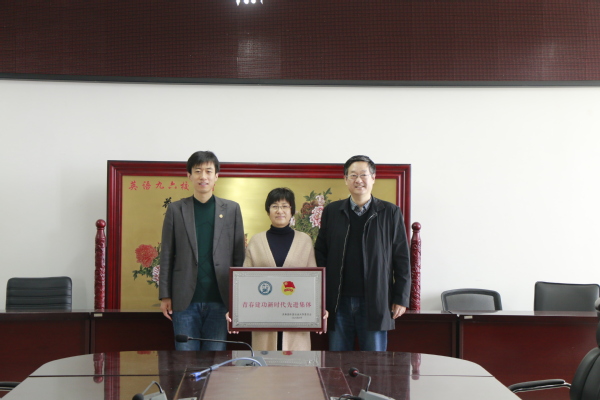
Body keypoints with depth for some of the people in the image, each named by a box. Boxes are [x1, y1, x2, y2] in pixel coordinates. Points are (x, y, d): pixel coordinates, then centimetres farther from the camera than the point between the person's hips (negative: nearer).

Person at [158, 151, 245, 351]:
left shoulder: (231, 209, 7)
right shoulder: (175, 210, 5)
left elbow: (238, 255, 7)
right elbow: (166, 255, 5)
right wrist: (165, 296, 1)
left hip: (219, 299, 1)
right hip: (185, 300, 0)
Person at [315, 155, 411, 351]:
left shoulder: (390, 213, 4)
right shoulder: (332, 212, 9)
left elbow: (402, 259, 4)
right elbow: (320, 254, 9)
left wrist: (401, 298, -2)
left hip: (375, 304, -1)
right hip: (339, 303, 2)